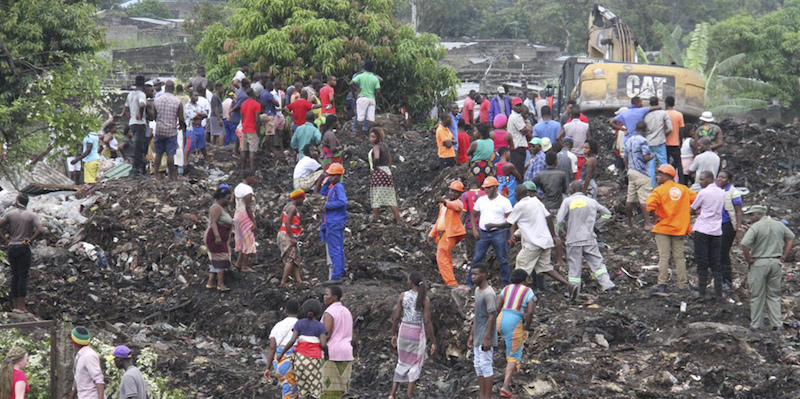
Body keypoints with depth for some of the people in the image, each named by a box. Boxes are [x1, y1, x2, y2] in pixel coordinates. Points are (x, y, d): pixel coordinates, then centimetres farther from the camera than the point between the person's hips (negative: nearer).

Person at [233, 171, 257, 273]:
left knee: (243, 240, 18)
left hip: (237, 214, 9)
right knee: (248, 241, -1)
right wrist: (254, 222, -20)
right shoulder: (248, 190, -19)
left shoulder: (238, 187, 9)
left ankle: (239, 263, 17)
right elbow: (248, 208, -22)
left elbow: (233, 203, 17)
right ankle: (245, 266, 2)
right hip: (246, 216, -9)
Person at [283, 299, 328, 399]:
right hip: (314, 360, -2)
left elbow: (292, 341, -8)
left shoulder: (299, 323, 1)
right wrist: (327, 353, 7)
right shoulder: (320, 326, -2)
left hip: (300, 358, 2)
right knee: (313, 391, 4)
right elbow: (323, 344, -11)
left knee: (303, 389, 10)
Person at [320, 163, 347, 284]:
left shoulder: (338, 187, -16)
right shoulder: (332, 187, 13)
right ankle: (340, 272, 26)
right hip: (332, 221, 10)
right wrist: (327, 181, 12)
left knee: (334, 249, -8)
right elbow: (323, 193, 26)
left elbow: (343, 201, -28)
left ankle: (336, 276, -8)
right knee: (339, 248, 17)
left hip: (334, 223, -10)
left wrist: (328, 205, -20)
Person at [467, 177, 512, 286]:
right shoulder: (481, 200, 10)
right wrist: (474, 230, 4)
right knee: (477, 258, 3)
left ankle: (506, 282, 10)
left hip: (498, 233, -3)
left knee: (503, 260, 2)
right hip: (483, 234, 3)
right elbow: (473, 215, 16)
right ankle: (469, 283, 8)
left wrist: (495, 225, -15)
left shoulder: (504, 201, -3)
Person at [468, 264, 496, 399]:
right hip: (478, 337, 9)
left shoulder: (489, 294, -18)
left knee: (485, 365, -4)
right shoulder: (477, 290, 10)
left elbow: (492, 317, -19)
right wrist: (471, 335, 17)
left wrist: (487, 338, -20)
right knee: (478, 364, 12)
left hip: (486, 338, -9)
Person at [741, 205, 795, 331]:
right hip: (776, 263, 5)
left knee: (757, 296, 5)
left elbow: (744, 244, -24)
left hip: (759, 263, -5)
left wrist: (748, 259, -10)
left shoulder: (756, 227, -13)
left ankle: (756, 325, 9)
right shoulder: (779, 225, 6)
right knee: (774, 295, 14)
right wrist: (784, 256, 15)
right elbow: (791, 238, 18)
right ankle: (777, 324, 11)